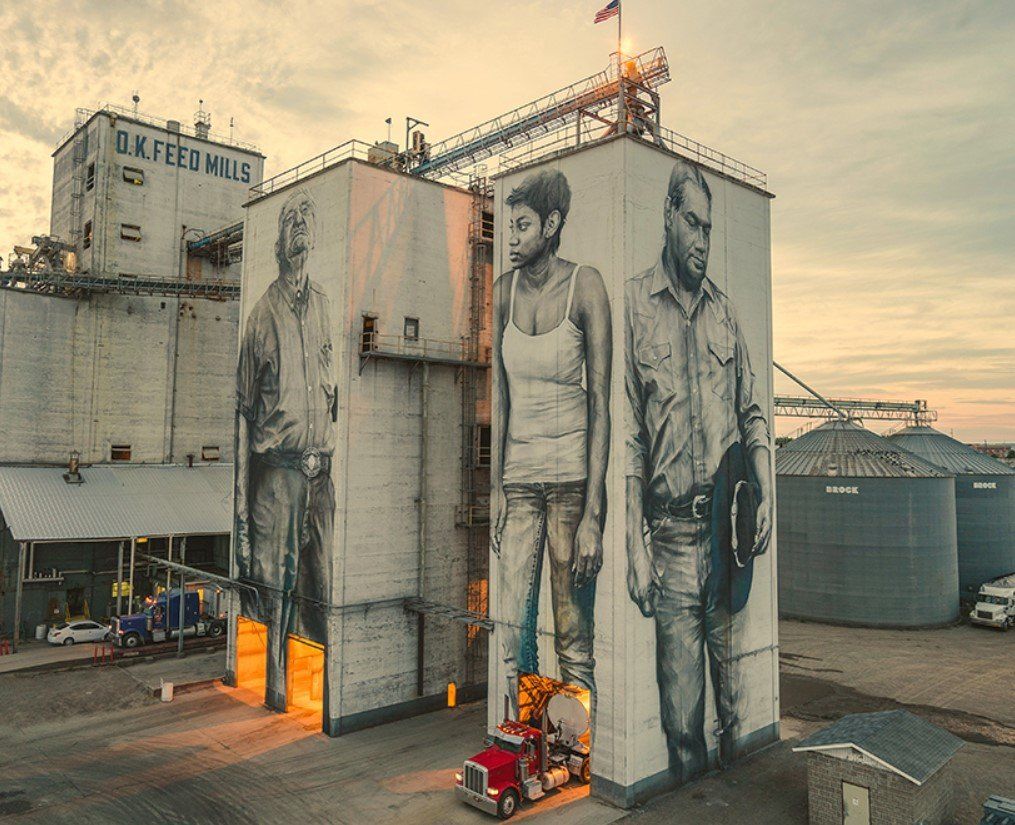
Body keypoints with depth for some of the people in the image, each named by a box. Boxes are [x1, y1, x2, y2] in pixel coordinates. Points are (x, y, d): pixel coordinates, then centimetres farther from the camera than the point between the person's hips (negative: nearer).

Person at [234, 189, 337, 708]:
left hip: (320, 471, 4)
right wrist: (241, 506, -3)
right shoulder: (262, 314, -1)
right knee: (274, 589, 3)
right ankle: (274, 695, 19)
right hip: (275, 469, -3)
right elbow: (244, 411, 0)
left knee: (324, 591, 8)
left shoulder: (322, 303, 11)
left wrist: (326, 454, 12)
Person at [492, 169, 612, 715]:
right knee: (513, 634, 3)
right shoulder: (504, 291, 6)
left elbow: (601, 403, -10)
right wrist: (495, 487, 3)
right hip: (518, 477, 4)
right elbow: (499, 397, 8)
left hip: (573, 474, -3)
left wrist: (593, 514, -14)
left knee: (574, 641, 1)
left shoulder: (585, 286, -7)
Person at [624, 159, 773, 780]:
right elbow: (627, 435, -5)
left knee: (737, 690, 13)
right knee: (681, 706, 5)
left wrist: (766, 495, 1)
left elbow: (751, 413, 17)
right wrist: (635, 546, -9)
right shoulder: (634, 304, -1)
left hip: (731, 528, 4)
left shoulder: (724, 310, 14)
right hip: (674, 533, -3)